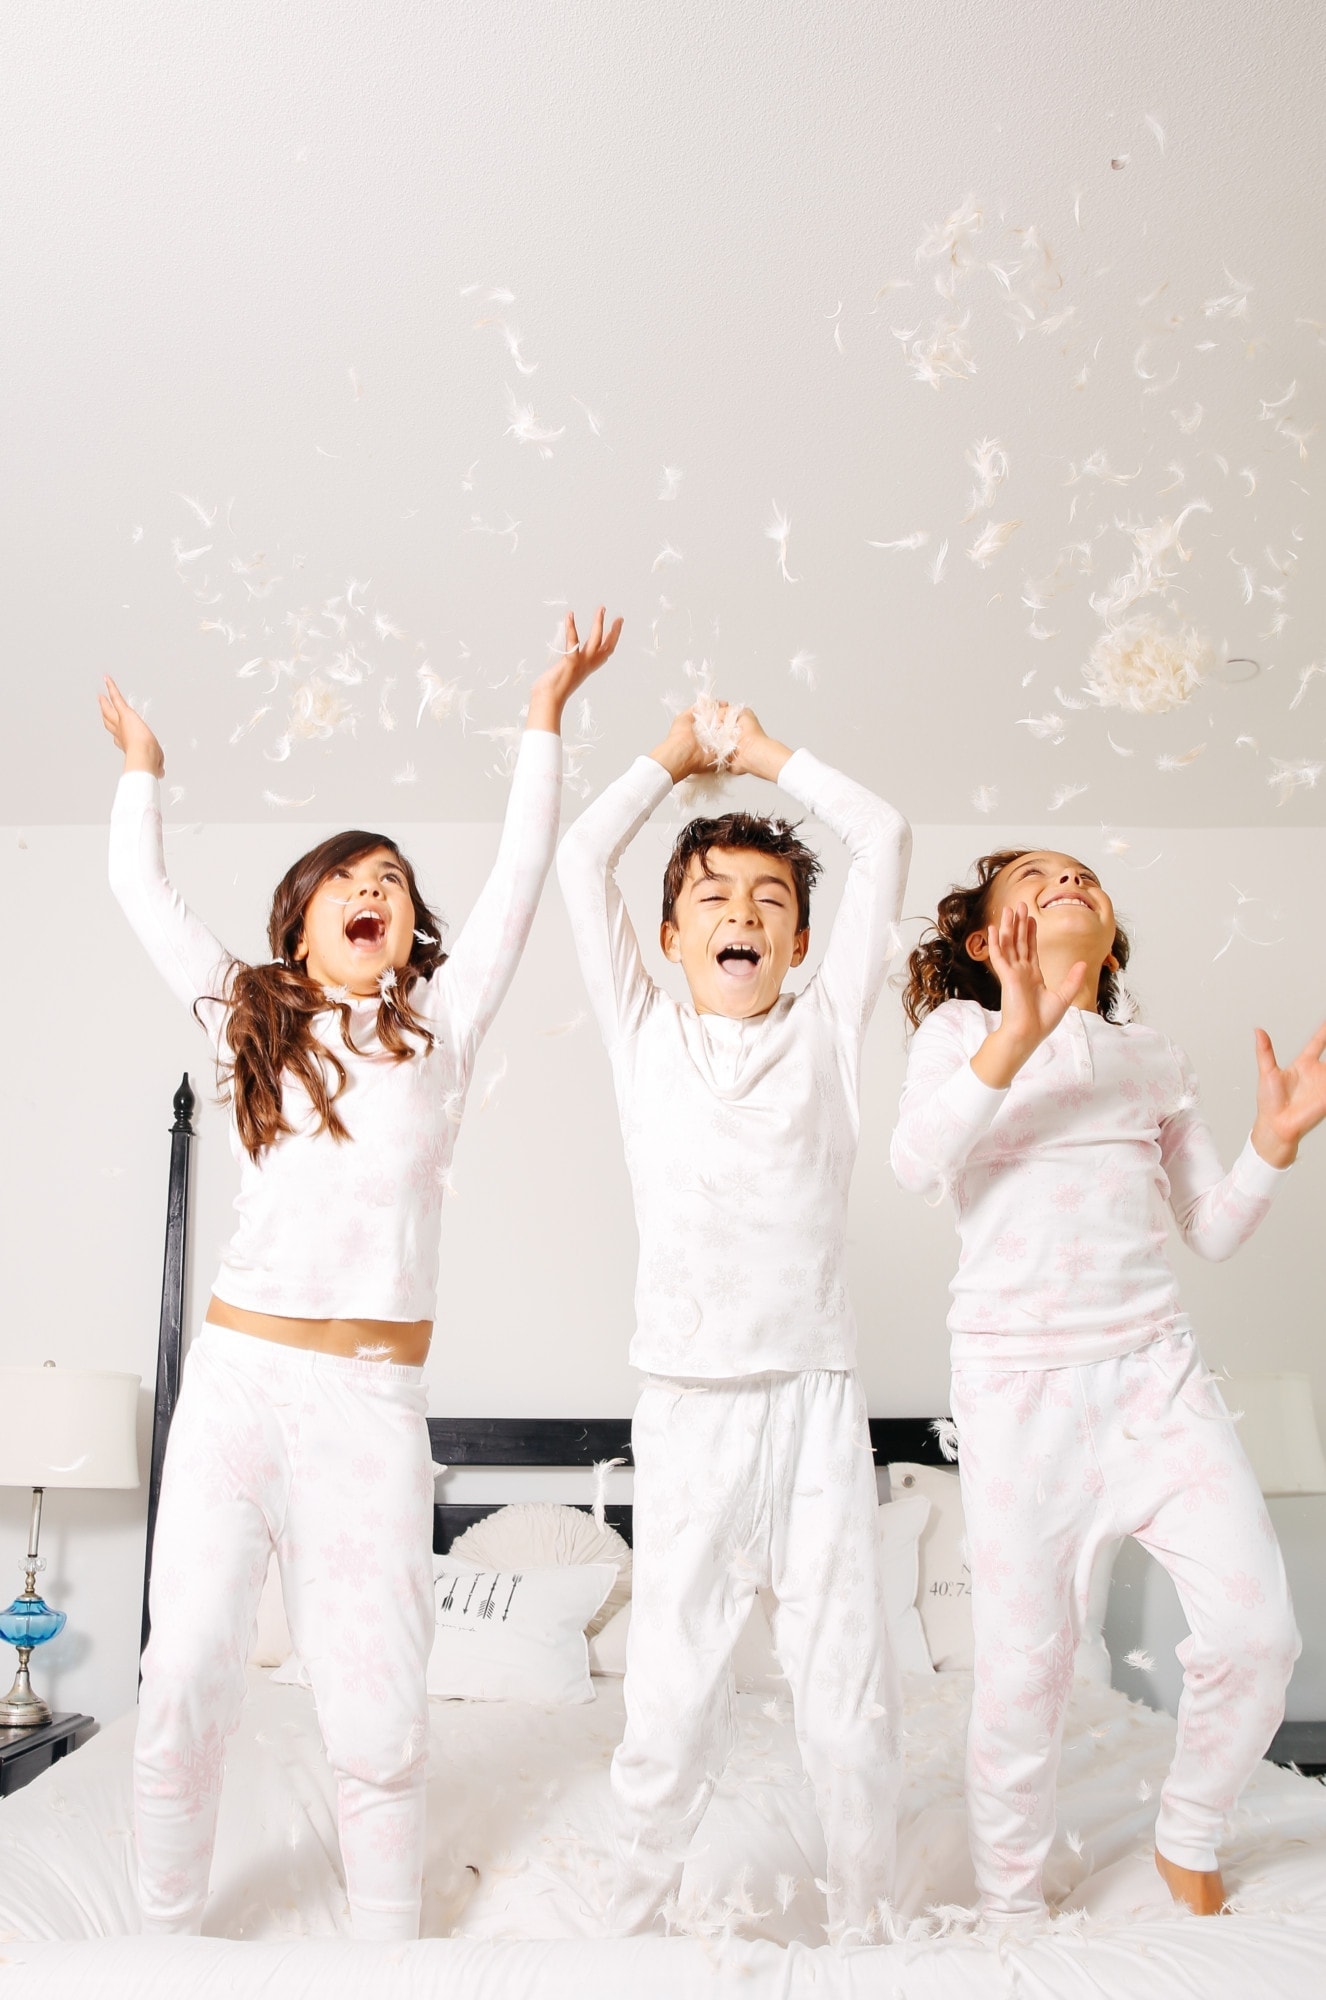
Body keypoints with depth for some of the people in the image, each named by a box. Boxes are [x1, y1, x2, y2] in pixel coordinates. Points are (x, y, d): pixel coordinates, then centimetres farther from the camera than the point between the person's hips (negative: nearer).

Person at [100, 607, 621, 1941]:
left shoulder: (440, 1023, 8)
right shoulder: (248, 1021, 12)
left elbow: (519, 877, 7)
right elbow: (138, 887, 19)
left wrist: (544, 715, 9)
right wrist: (141, 769, 31)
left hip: (372, 1402, -1)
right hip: (235, 1376, 1)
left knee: (379, 1707, 0)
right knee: (184, 1681, 2)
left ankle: (387, 1953, 20)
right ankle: (163, 1938, 22)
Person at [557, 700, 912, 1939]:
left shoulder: (826, 1027, 10)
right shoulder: (643, 1031, 10)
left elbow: (884, 841, 9)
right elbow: (581, 856, 8)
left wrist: (770, 755, 20)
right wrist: (677, 751, 21)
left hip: (817, 1394, 1)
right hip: (685, 1404, 0)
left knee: (849, 1687, 4)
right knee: (670, 1695, 2)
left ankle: (865, 1919, 22)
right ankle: (637, 1915, 21)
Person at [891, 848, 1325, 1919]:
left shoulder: (1157, 1058, 15)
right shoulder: (962, 1028, 3)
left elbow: (1214, 1227, 13)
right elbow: (917, 1161, -17)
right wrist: (1016, 1036, -29)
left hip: (1156, 1366, 4)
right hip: (1020, 1381, -4)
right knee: (1024, 1666, 1)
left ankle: (1188, 1844, 27)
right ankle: (1011, 1905, 25)